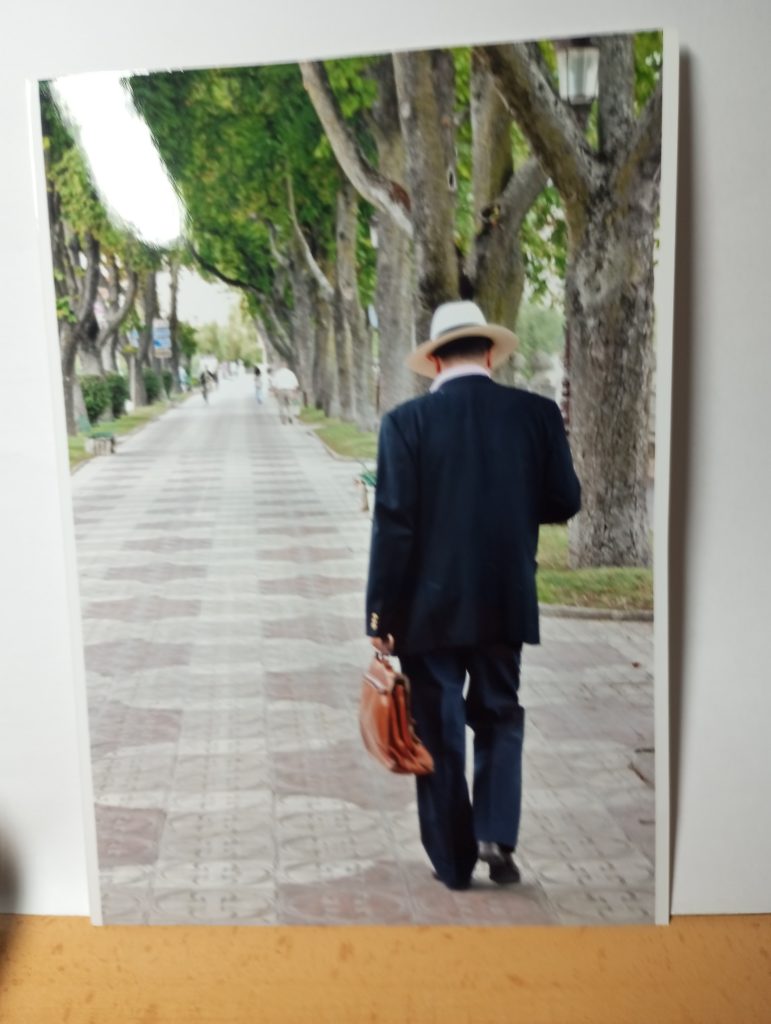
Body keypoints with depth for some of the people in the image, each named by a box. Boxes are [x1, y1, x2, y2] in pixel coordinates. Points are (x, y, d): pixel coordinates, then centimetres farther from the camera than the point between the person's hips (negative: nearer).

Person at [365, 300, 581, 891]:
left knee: (440, 730, 12)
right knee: (499, 716, 22)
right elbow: (564, 502, 0)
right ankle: (496, 836, 11)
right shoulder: (536, 413, -4)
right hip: (506, 601, 2)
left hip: (431, 605, -2)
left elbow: (394, 524, -13)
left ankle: (454, 861, 24)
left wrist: (381, 613, -6)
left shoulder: (407, 422, -11)